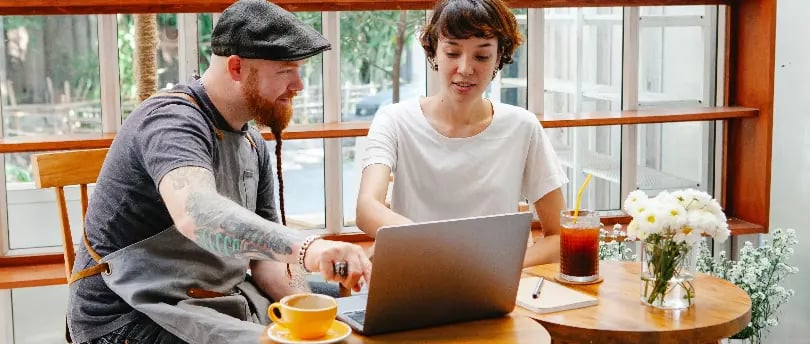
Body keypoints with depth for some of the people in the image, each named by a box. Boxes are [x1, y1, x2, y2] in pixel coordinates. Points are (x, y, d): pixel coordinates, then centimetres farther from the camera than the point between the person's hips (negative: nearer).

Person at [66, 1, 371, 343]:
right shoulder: (172, 121, -19)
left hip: (220, 303, 8)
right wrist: (306, 248, -53)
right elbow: (196, 213, -39)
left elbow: (266, 250, 10)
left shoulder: (253, 145, 8)